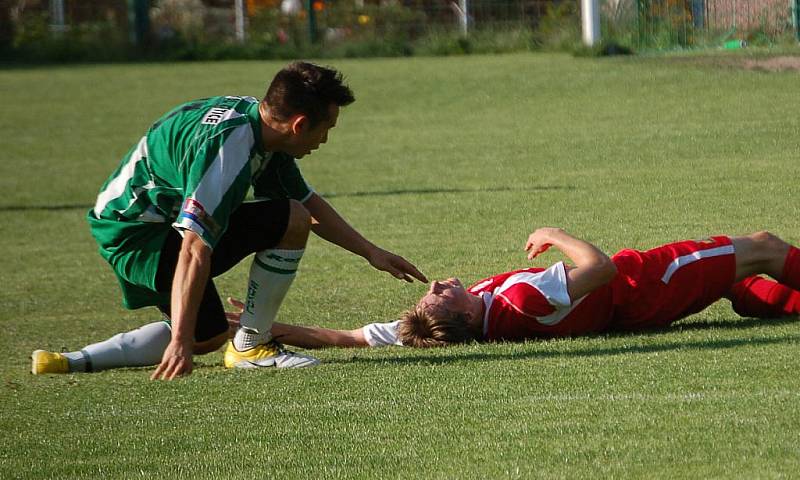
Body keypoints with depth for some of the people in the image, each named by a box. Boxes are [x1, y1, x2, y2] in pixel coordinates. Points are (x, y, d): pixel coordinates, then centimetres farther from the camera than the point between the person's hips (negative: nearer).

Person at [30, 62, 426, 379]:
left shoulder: (260, 125, 3)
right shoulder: (229, 147, -29)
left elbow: (309, 201, 19)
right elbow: (195, 251, -33)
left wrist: (371, 252, 20)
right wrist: (180, 341, -34)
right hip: (135, 234, -10)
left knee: (208, 336, 21)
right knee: (290, 221, -16)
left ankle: (74, 361, 12)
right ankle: (251, 346, -3)